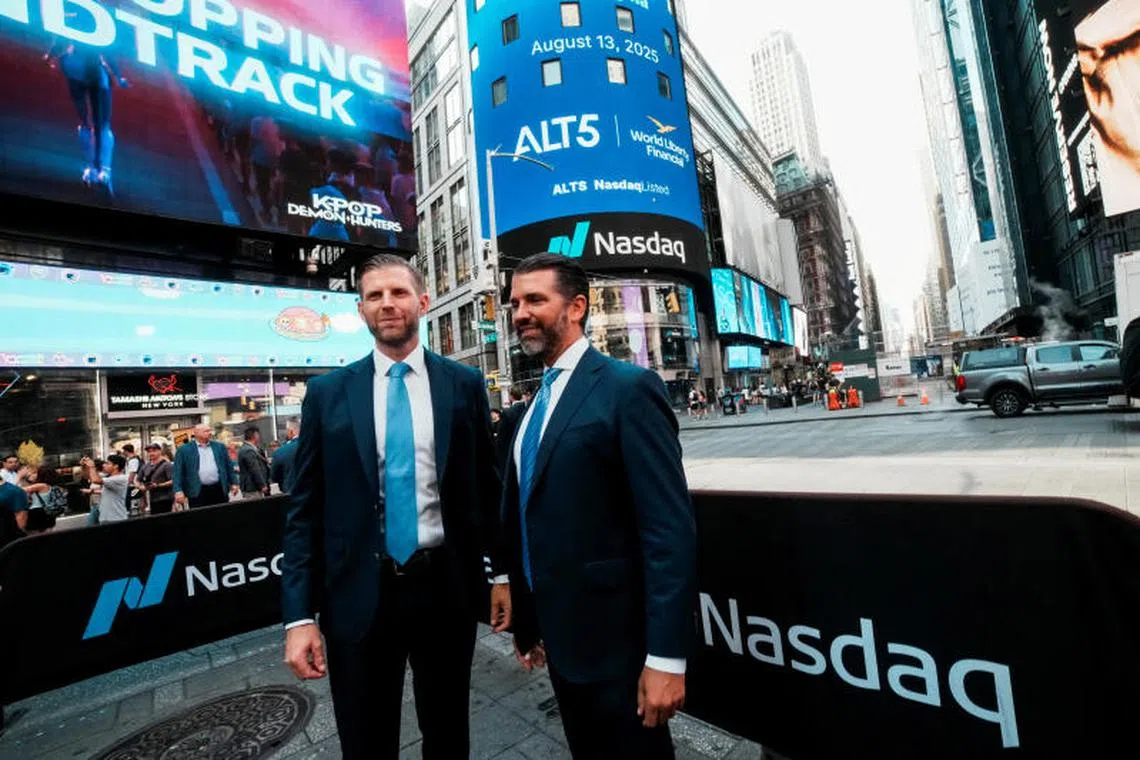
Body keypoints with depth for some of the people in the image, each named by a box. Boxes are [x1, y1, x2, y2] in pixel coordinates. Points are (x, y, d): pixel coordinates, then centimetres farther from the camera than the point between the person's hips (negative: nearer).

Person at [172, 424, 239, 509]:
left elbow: (228, 466, 13)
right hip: (197, 492, -2)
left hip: (219, 489, 3)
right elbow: (178, 472, -1)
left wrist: (233, 483, 8)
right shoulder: (183, 450, 2)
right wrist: (178, 491, -9)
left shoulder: (219, 447, 10)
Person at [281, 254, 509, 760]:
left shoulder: (464, 385, -1)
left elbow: (487, 486, 3)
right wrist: (299, 613, -4)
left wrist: (503, 573, 4)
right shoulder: (328, 393, -1)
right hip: (359, 595, 0)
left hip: (446, 588, 0)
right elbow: (304, 509, 0)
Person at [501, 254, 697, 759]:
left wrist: (666, 654, -20)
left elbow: (670, 527, -20)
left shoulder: (628, 388, -16)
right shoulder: (536, 404, 8)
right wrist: (526, 621, 16)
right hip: (558, 634, 8)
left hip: (613, 637, -7)